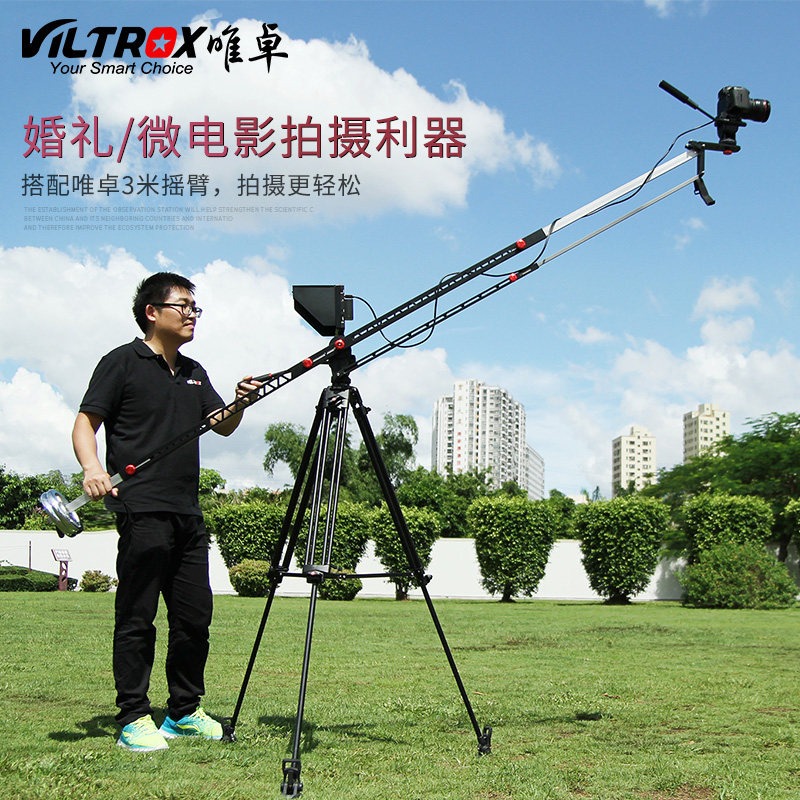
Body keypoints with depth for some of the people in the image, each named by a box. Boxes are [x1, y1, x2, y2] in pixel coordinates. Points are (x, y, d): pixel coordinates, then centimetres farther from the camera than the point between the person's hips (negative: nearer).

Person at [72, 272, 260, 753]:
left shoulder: (194, 373, 20)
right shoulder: (123, 363, -1)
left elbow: (223, 426, 17)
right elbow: (86, 423, -5)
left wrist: (240, 404, -5)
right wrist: (93, 468, -23)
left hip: (188, 512, 7)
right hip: (142, 510, -7)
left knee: (195, 616, 9)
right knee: (137, 618, -3)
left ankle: (184, 712, 20)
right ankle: (134, 720, 4)